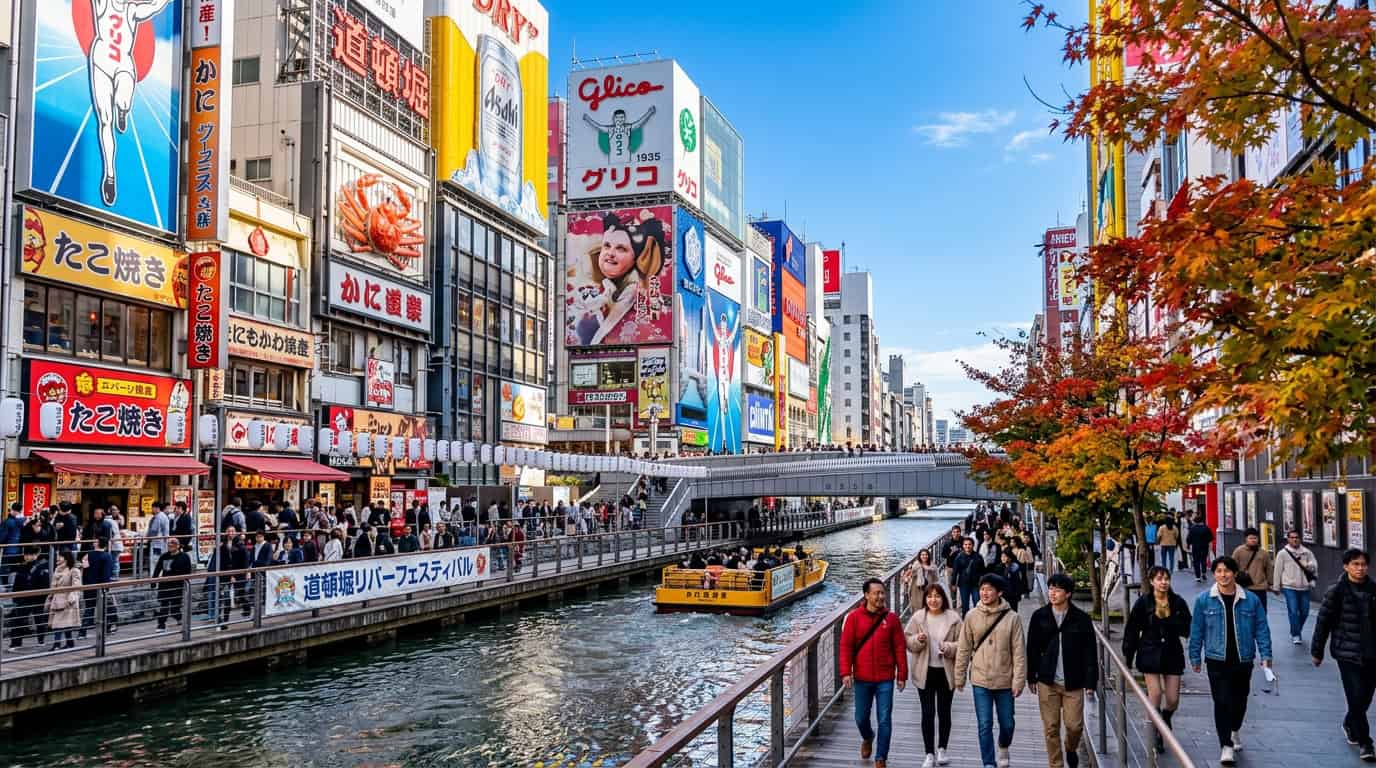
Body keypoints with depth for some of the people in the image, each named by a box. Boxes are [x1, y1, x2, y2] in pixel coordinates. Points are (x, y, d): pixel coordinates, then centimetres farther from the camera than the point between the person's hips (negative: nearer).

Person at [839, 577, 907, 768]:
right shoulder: (854, 617, -4)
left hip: (885, 679, -1)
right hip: (862, 679, 1)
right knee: (861, 718, 13)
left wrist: (902, 675, 0)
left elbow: (900, 648, 0)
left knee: (884, 720, 0)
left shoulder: (891, 618, -3)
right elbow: (846, 646, -4)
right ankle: (867, 738, 46)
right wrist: (846, 672, -11)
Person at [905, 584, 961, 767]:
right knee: (927, 713, 2)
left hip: (946, 672, 0)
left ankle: (942, 749, 29)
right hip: (925, 672, 0)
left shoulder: (953, 618, -5)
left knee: (944, 712, 12)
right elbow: (907, 641, 1)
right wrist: (917, 640, -20)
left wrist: (949, 648, -22)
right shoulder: (918, 617, -2)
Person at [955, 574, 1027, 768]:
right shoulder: (971, 616, -5)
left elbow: (1019, 651, -6)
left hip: (1004, 680, 0)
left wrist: (1019, 680, -8)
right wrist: (960, 677, 4)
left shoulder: (1012, 617, -9)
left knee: (1007, 724, 14)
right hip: (980, 680, 0)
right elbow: (964, 648, 1)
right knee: (985, 725, 1)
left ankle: (1003, 748, 45)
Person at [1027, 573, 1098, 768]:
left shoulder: (1081, 619, -4)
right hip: (1047, 682, 1)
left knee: (1074, 725, 1)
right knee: (1051, 728, 5)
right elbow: (1032, 649, 5)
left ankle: (1071, 749, 34)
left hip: (1073, 683, -1)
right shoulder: (1039, 616, 0)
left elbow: (1089, 652, -1)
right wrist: (1031, 677, 5)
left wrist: (1090, 680, -4)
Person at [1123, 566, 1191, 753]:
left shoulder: (1178, 602, 1)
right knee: (1155, 694, -7)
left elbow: (1187, 630, -1)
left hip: (1172, 653, 2)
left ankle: (1165, 720, 38)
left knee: (1173, 700, 4)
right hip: (1150, 653, -2)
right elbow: (1132, 630, 0)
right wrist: (1127, 656, -1)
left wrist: (1167, 618, -17)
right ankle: (1155, 735, 12)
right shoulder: (1143, 602, -4)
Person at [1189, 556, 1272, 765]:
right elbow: (1197, 630, 1)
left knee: (1240, 700, 17)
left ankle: (1234, 731, 44)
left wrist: (1265, 655, -4)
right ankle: (1226, 745, -2)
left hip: (1243, 660, 2)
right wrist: (1195, 657, 2)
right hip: (1217, 661, -2)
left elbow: (1261, 629, 3)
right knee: (1222, 702, -8)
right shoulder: (1204, 600, -4)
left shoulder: (1251, 600, -2)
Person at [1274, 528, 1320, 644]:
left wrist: (1307, 565, -19)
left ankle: (1296, 631, 30)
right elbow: (1278, 571, 1)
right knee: (1293, 611, -9)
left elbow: (1314, 565, 3)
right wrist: (1276, 587, 2)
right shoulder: (1283, 553, 0)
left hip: (1304, 587, 4)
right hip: (1289, 587, -3)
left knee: (1304, 612, 9)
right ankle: (1295, 635, 2)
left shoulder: (1306, 552, 7)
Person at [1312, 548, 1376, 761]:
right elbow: (1323, 621, -4)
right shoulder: (1336, 592, -9)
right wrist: (1317, 651, -1)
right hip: (1347, 653, -4)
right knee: (1356, 697, -7)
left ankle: (1349, 725, 40)